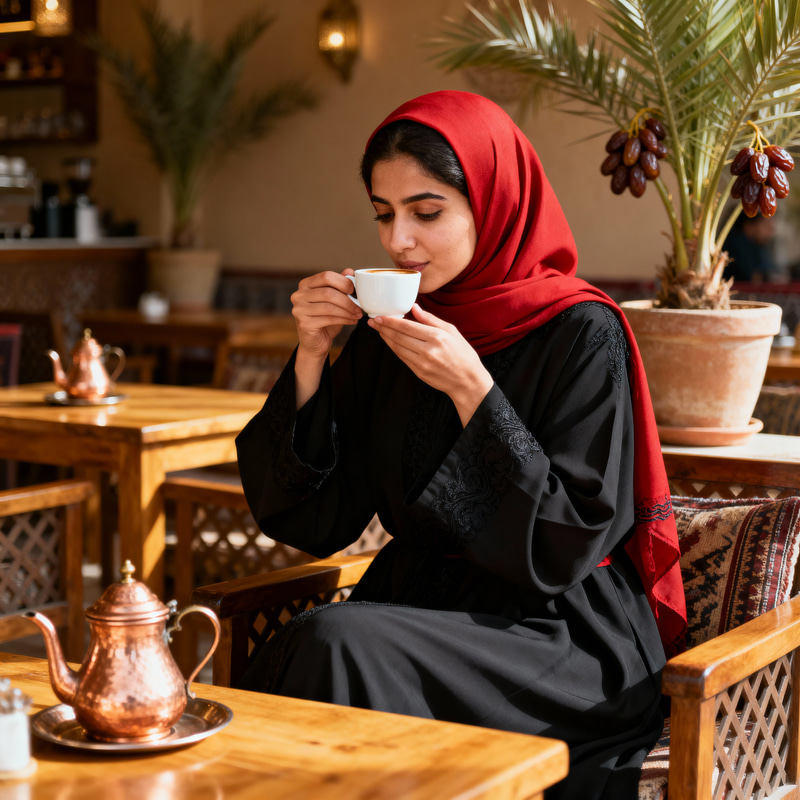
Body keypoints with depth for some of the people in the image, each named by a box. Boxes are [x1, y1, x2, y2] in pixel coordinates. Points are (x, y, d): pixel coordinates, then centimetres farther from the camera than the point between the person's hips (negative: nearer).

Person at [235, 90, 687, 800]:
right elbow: (316, 521, 4)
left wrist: (471, 391, -20)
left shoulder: (582, 334, -10)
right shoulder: (385, 332, 6)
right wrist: (311, 359, -7)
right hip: (416, 607, 5)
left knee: (337, 643, -28)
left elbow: (567, 546, -15)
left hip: (560, 643, -5)